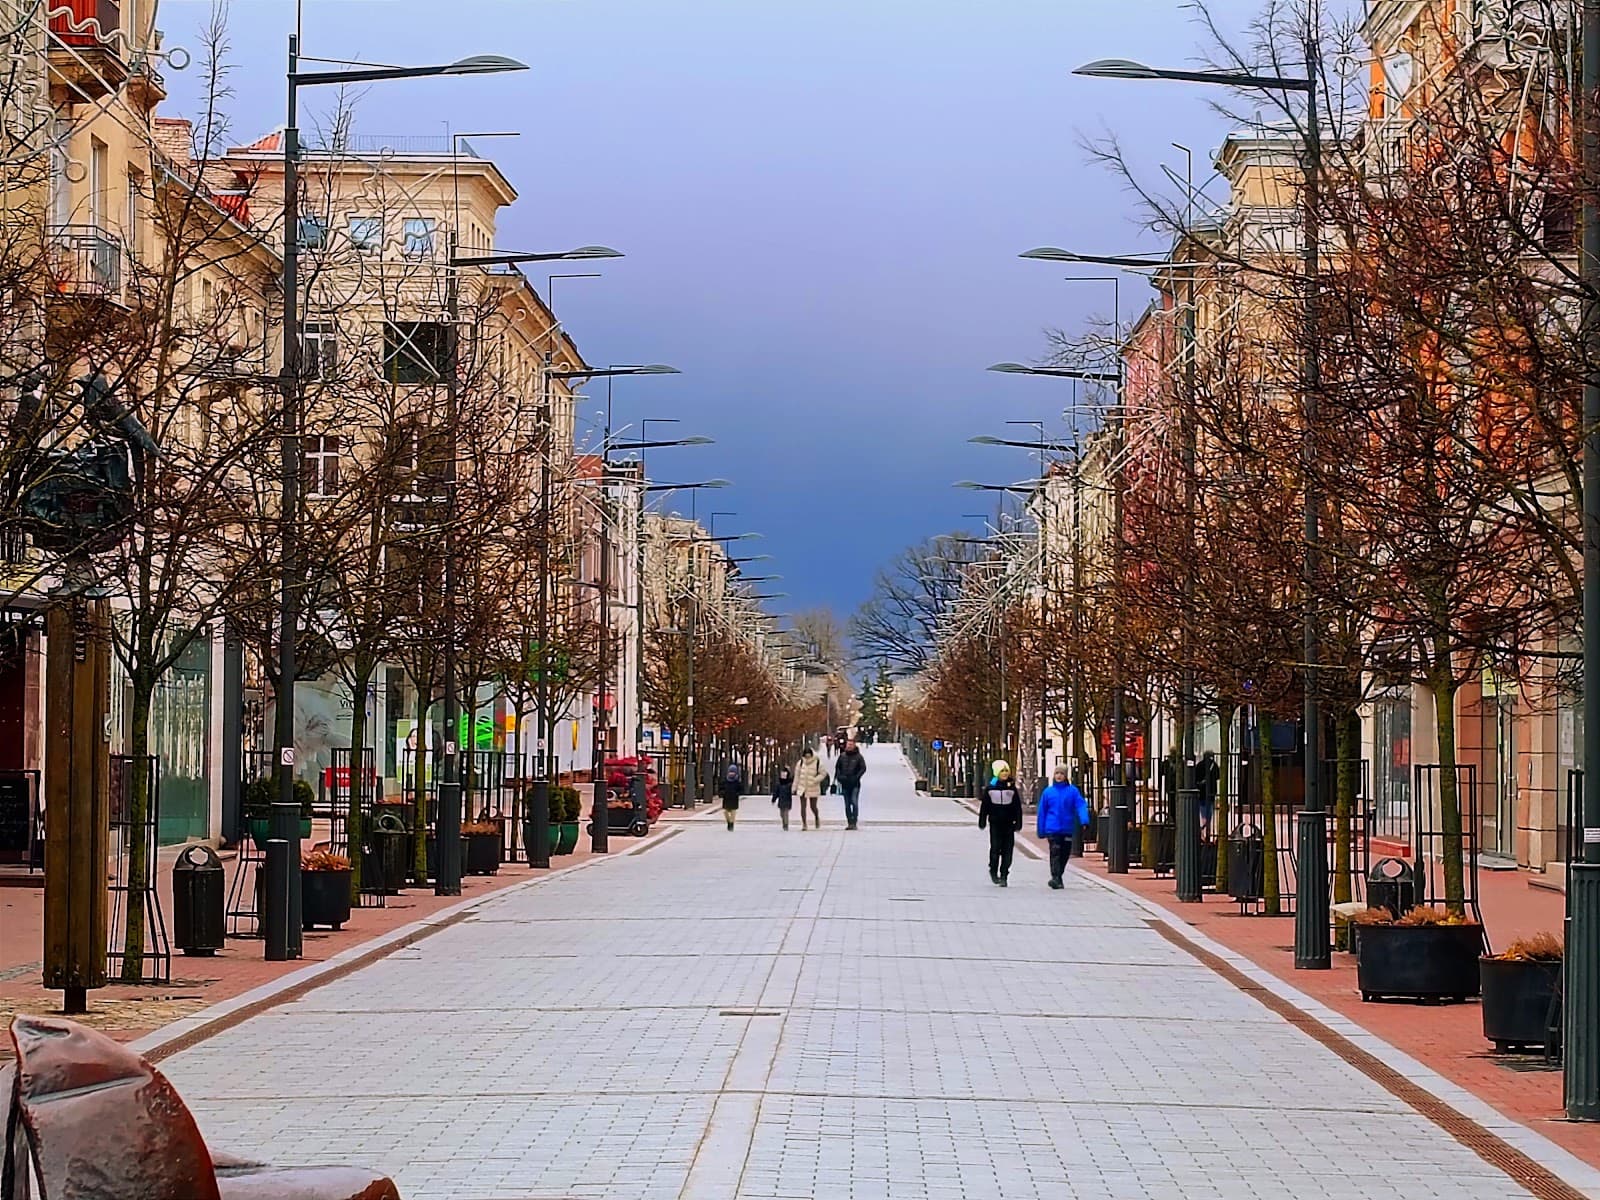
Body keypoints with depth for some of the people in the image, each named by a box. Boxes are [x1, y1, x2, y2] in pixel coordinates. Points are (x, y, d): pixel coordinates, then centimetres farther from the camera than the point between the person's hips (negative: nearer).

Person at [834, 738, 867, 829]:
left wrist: (856, 777, -14)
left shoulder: (858, 757, -3)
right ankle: (849, 823, 13)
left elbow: (863, 768, -3)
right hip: (845, 784, 4)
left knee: (854, 803, -13)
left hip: (855, 784, -4)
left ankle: (854, 822, -10)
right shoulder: (842, 756, 7)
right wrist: (839, 776, 1)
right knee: (847, 804, 7)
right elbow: (837, 767, 17)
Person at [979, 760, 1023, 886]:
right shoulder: (990, 788, 1)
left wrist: (1018, 822, 1)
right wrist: (982, 822, 5)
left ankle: (1004, 876, 5)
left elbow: (1017, 807, 5)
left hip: (1008, 824, 1)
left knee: (1007, 851, -1)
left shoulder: (1012, 787, 3)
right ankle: (993, 872, 18)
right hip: (995, 823, -1)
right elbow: (984, 806, 6)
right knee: (995, 848, -1)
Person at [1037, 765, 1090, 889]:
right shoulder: (1048, 792, 4)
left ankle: (1057, 877, 27)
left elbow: (1081, 805, -8)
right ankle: (1056, 878, -17)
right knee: (1055, 852, -13)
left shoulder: (1073, 791, 1)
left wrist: (1084, 820, -25)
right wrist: (1041, 831, 7)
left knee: (1065, 854, 11)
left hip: (1067, 829, 1)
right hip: (1053, 829, -1)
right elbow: (1042, 812, 8)